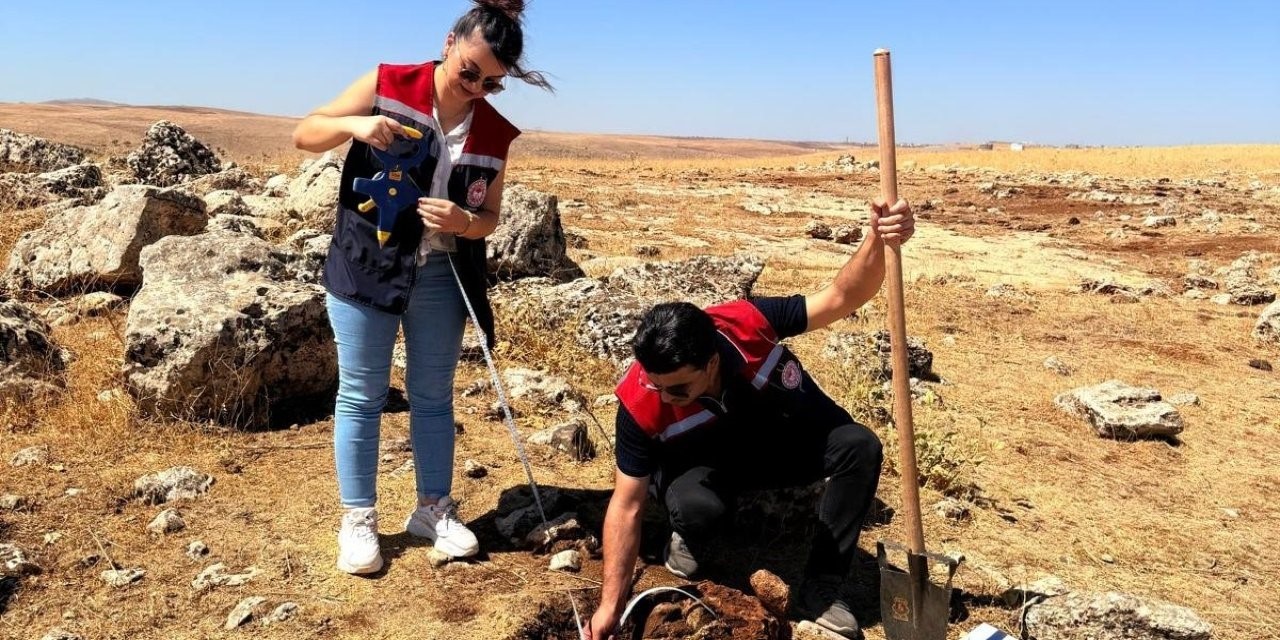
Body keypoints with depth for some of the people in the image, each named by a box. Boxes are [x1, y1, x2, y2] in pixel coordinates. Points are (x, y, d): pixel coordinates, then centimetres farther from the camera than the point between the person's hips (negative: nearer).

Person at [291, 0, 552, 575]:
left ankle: (433, 509, 26)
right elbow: (304, 135, -3)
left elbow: (489, 217, 5)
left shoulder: (495, 133, -1)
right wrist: (353, 124, -23)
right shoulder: (387, 85, -8)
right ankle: (358, 519, 16)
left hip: (441, 277, 3)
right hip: (365, 267, -2)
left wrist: (464, 222, -18)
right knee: (361, 396, 4)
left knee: (433, 396, 11)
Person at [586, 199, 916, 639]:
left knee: (858, 446, -25)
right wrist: (611, 604, -23)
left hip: (788, 436, 3)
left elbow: (841, 299, -26)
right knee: (694, 505, -37)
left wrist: (877, 242, -47)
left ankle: (820, 590, -10)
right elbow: (627, 505, -24)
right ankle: (687, 543, 4)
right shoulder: (640, 403, -32)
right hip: (706, 458, -2)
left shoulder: (746, 323, -33)